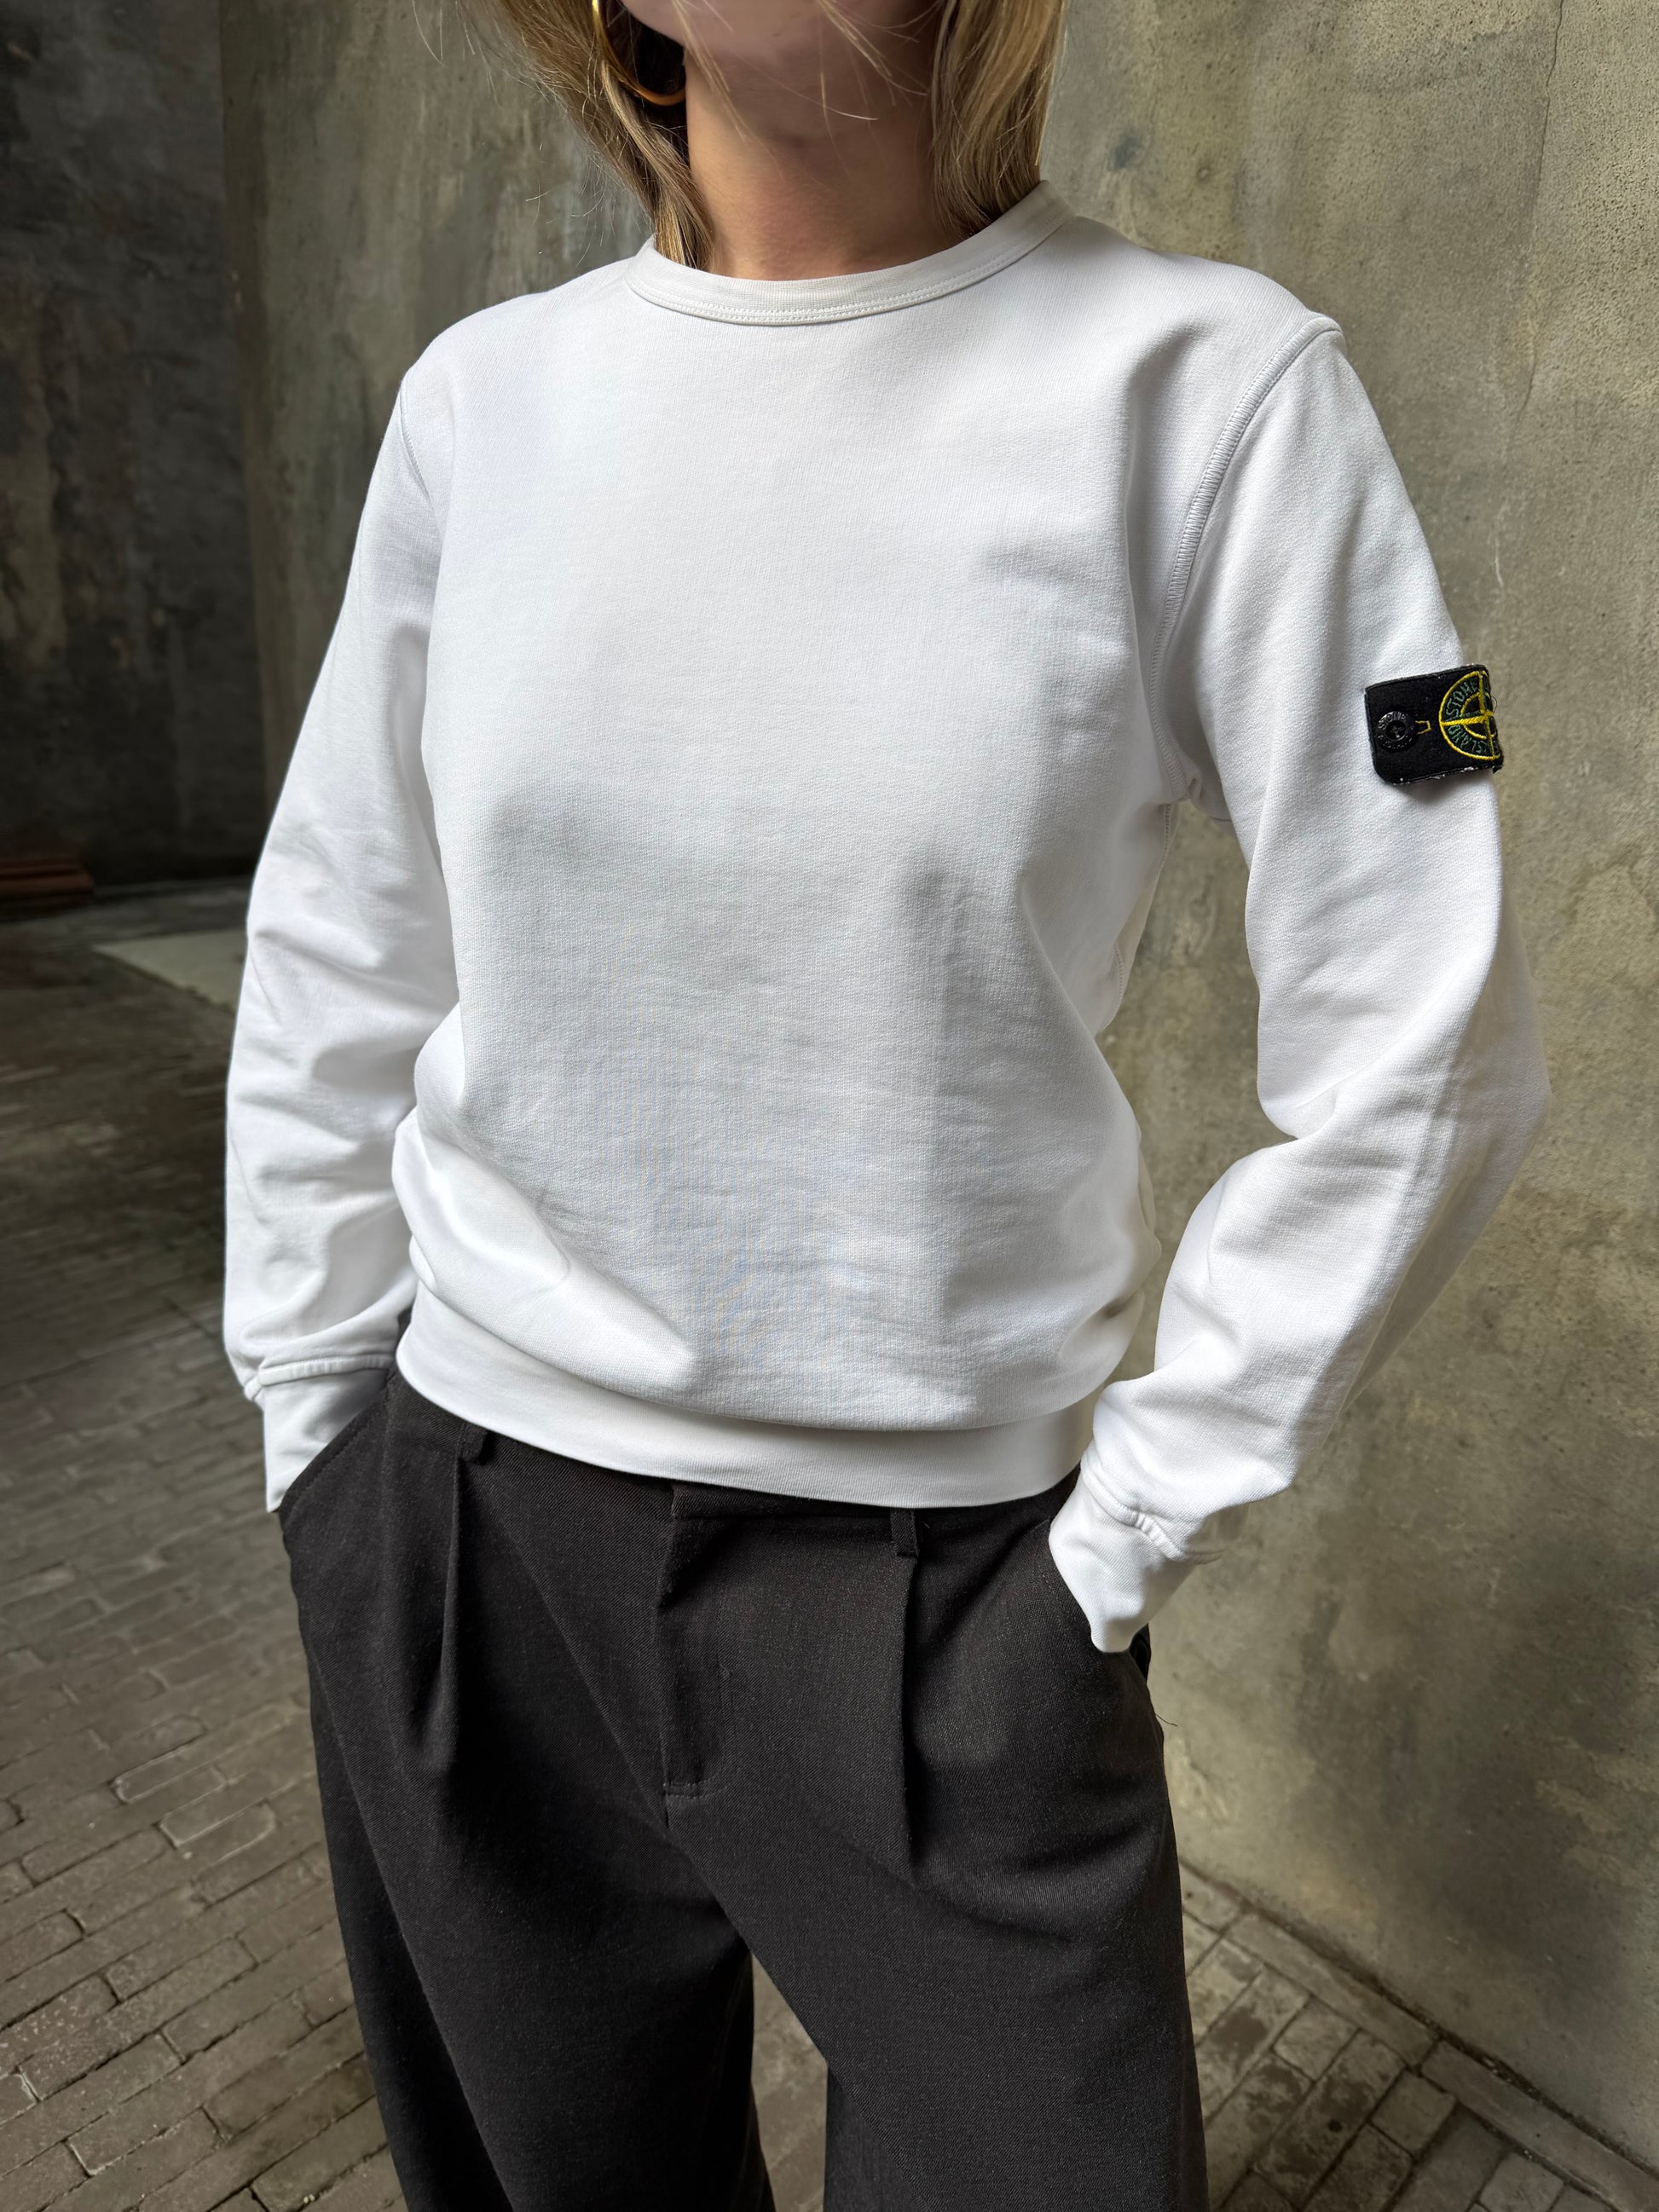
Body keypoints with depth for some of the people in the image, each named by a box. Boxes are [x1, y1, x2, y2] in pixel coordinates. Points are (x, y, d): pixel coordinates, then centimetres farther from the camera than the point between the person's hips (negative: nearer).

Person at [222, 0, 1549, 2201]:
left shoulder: (1209, 393, -9)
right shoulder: (485, 395, 1)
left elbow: (1418, 1050, -7)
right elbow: (334, 983, 7)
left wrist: (1143, 1514, -5)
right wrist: (318, 1425, 8)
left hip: (941, 1580, -3)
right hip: (462, 1533, 4)